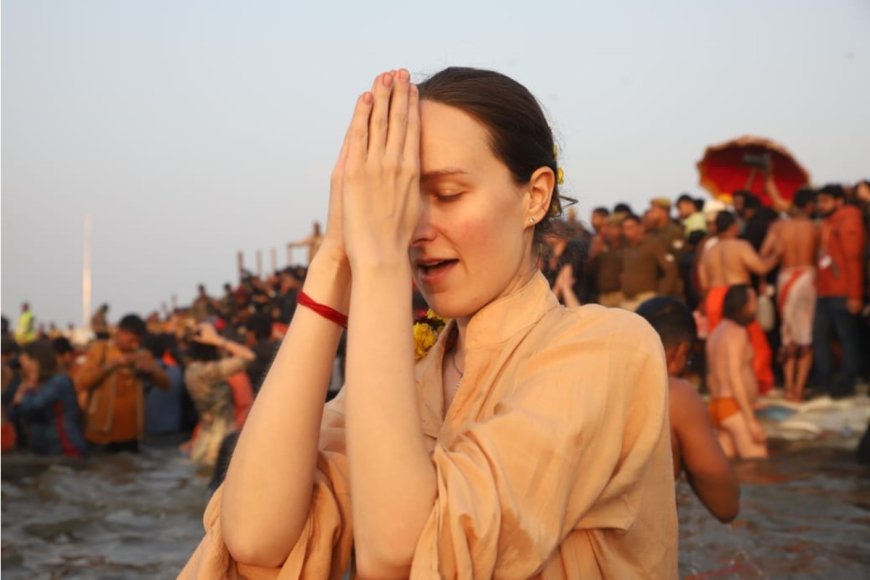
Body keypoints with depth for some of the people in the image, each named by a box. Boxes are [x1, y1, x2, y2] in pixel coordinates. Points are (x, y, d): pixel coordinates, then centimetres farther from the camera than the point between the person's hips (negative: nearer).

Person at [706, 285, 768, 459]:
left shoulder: (718, 331, 17)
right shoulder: (737, 332, -12)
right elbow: (734, 377, -20)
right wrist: (751, 421, -22)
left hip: (719, 404, 10)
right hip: (736, 408, -10)